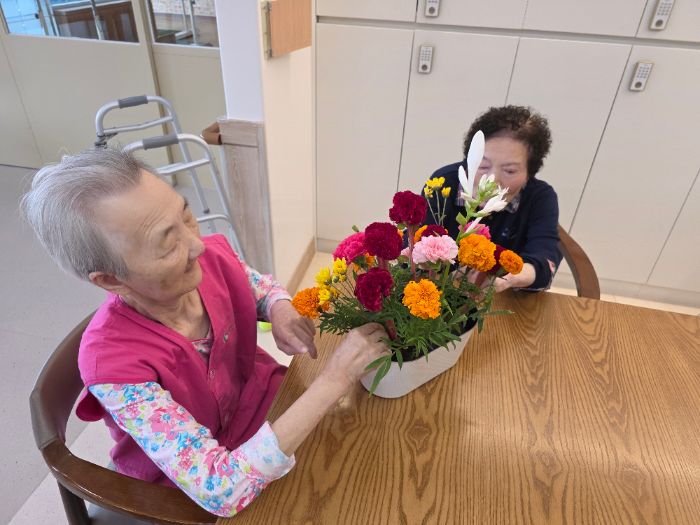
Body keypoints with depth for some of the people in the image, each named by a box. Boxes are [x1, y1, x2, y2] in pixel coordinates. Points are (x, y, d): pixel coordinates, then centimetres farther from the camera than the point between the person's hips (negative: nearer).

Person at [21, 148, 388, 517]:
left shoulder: (213, 256, -21)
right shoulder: (111, 360, -33)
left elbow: (263, 286, 4)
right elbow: (221, 491, -35)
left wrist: (281, 311, -21)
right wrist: (333, 380, -39)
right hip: (193, 495, -4)